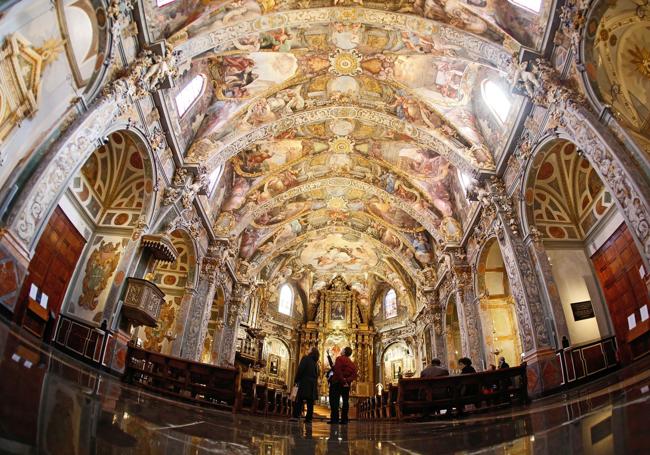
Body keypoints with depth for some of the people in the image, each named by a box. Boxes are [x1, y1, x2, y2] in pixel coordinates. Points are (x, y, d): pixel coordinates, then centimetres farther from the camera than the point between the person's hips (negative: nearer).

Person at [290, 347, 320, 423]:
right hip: (313, 383, 5)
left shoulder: (305, 359, -2)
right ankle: (309, 418, 2)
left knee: (299, 400, -7)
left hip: (305, 382, -5)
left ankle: (295, 416, -16)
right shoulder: (315, 362, 15)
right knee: (310, 401, 5)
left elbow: (300, 370, -10)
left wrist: (296, 380, -6)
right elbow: (317, 374, 12)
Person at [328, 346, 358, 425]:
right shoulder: (352, 364, 15)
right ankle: (344, 419, 5)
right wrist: (347, 380, -10)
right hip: (347, 384, 6)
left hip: (337, 382, -6)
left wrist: (342, 380, -16)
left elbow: (337, 370, -18)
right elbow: (354, 375, 2)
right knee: (345, 401, 7)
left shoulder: (340, 358, -4)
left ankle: (334, 419, -11)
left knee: (334, 401, -5)